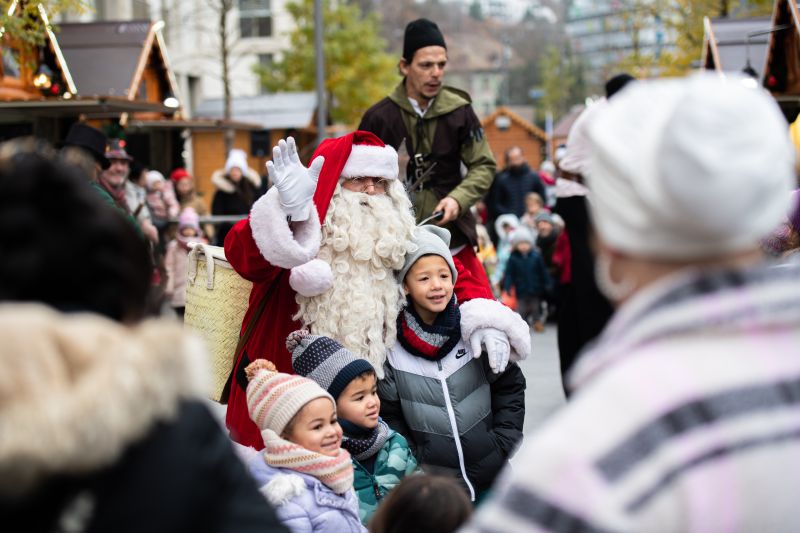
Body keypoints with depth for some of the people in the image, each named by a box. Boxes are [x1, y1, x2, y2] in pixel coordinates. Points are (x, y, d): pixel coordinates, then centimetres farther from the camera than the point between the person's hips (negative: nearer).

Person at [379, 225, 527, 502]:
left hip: (492, 475, 1)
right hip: (432, 482, -1)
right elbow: (389, 415, 1)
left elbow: (511, 386, 5)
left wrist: (503, 445, -2)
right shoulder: (392, 348, -6)